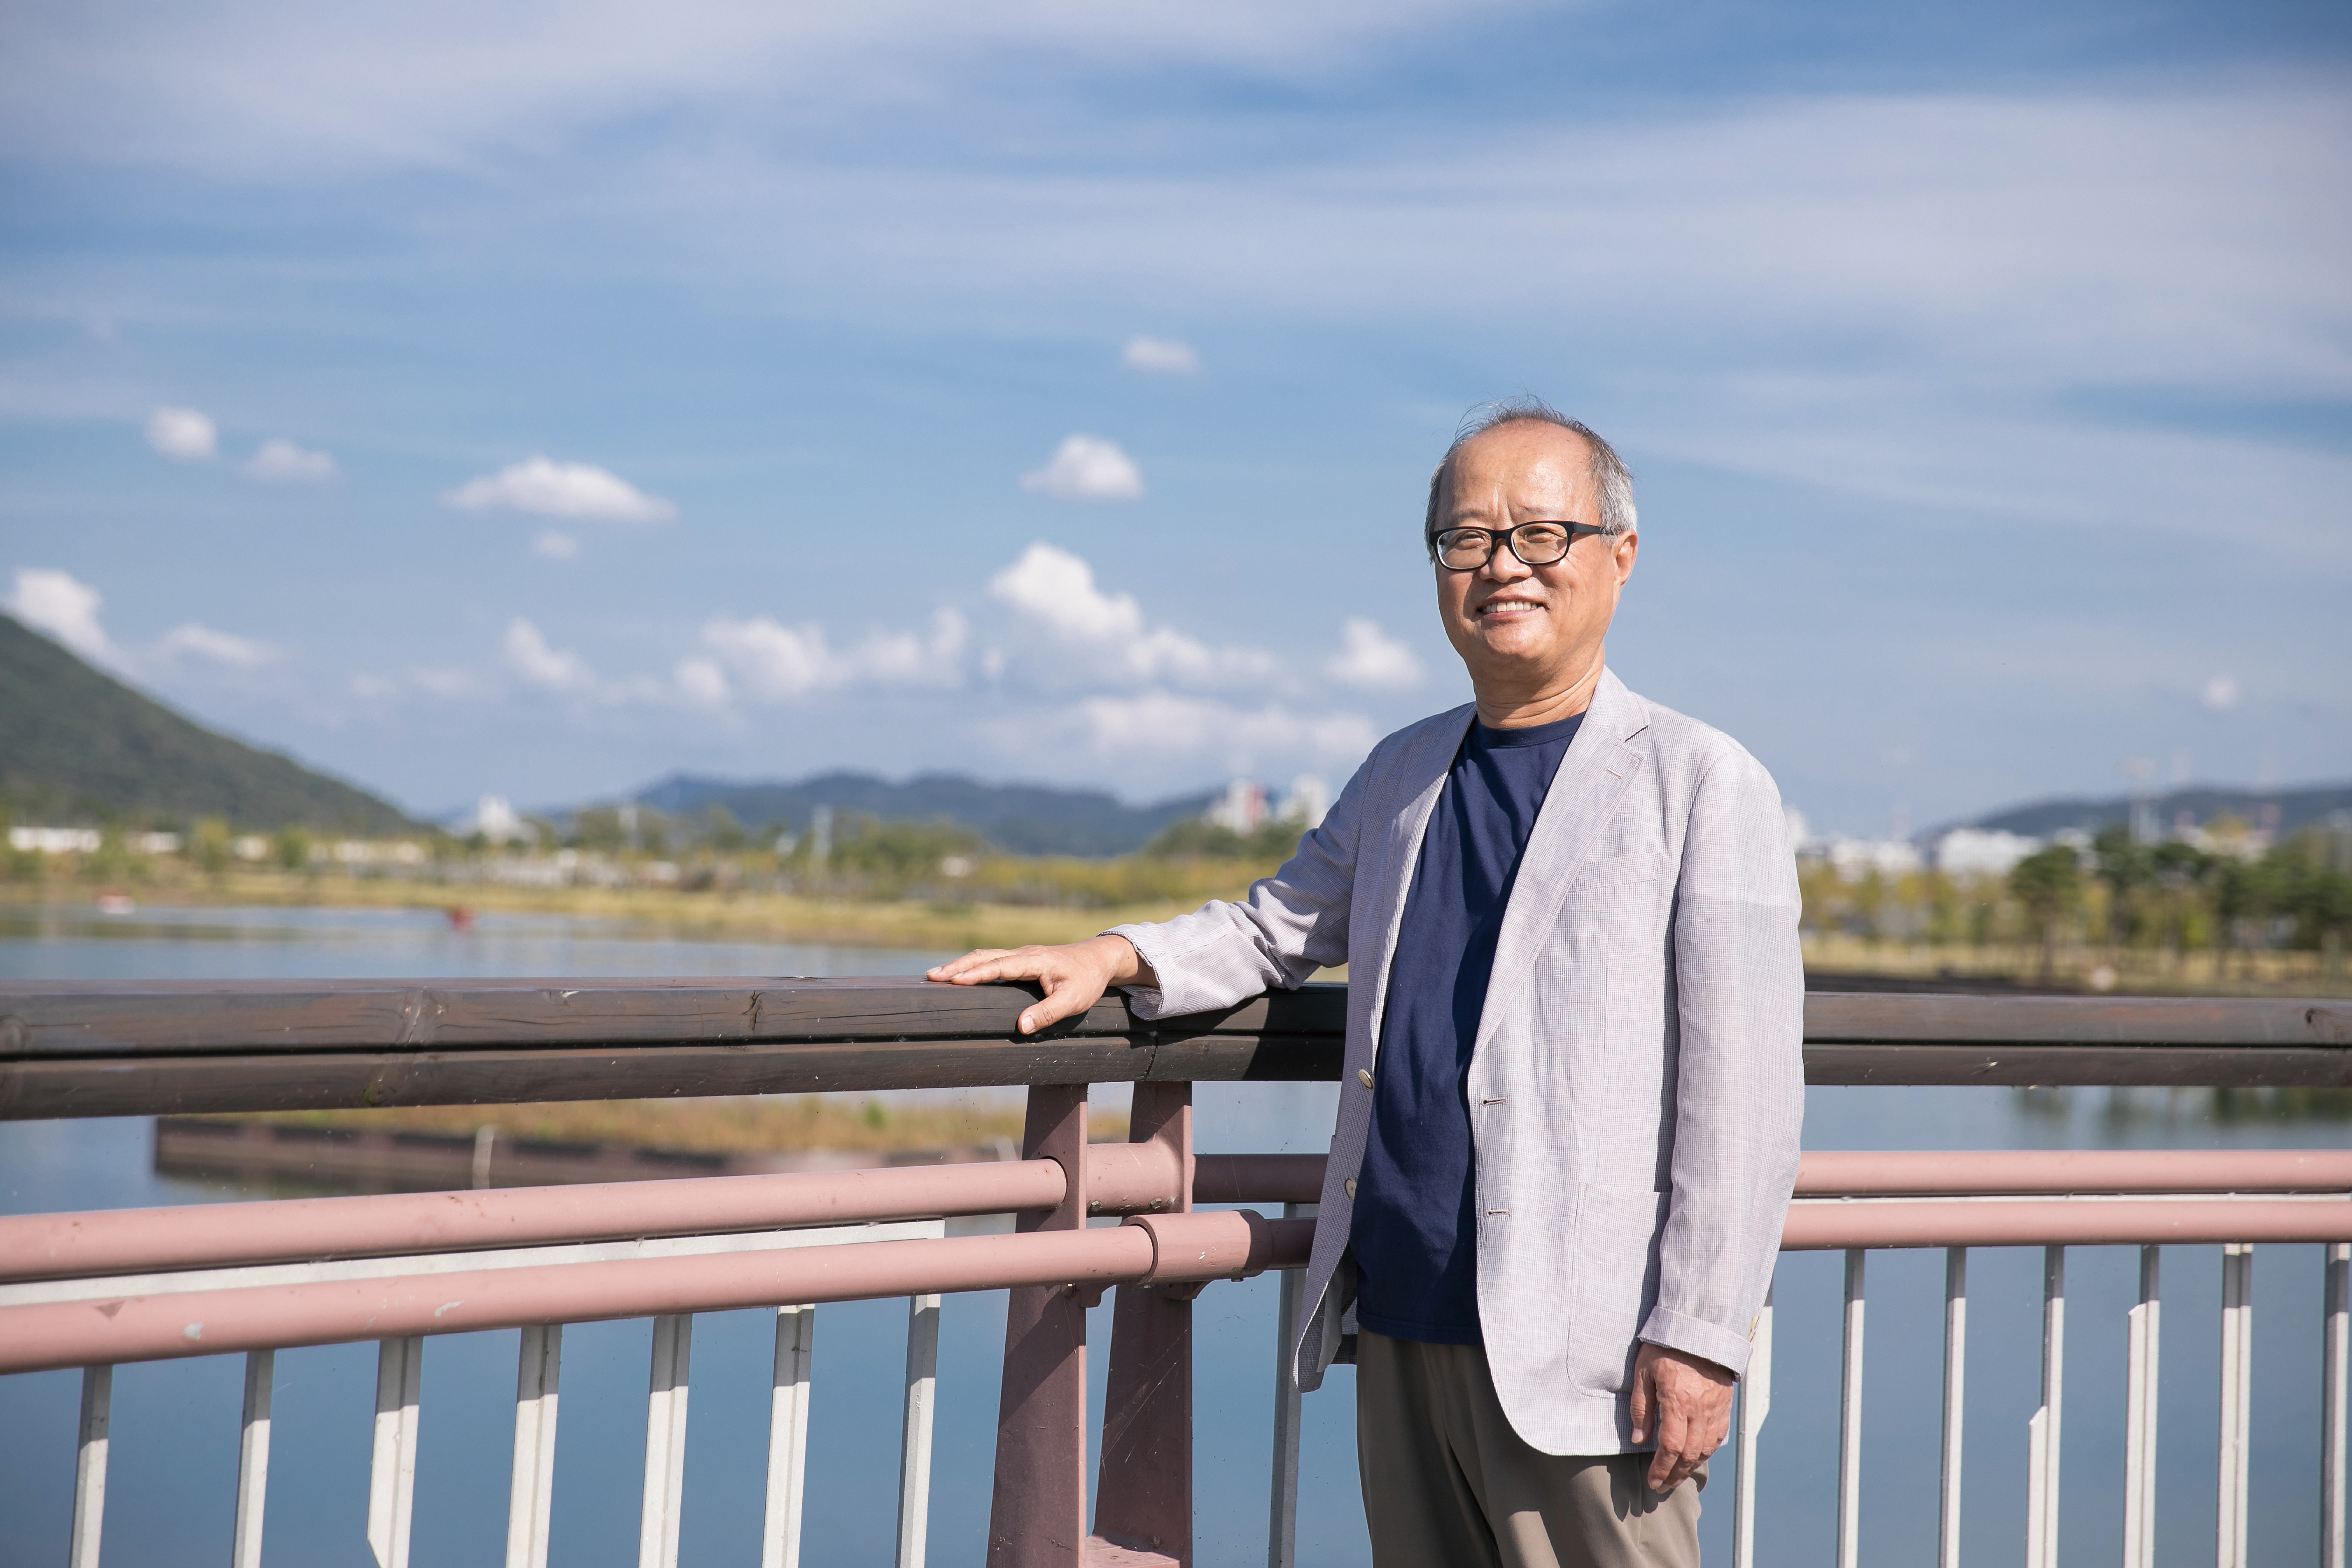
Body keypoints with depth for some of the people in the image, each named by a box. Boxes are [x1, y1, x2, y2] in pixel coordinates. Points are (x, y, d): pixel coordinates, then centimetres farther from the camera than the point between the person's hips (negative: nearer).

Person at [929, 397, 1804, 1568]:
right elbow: (1279, 926, 27)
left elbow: (1744, 1090, -8)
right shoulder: (1402, 774, 15)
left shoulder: (1703, 785, -4)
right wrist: (1118, 959, 7)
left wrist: (1698, 1338, -14)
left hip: (1575, 1362, -6)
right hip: (1399, 1336, 6)